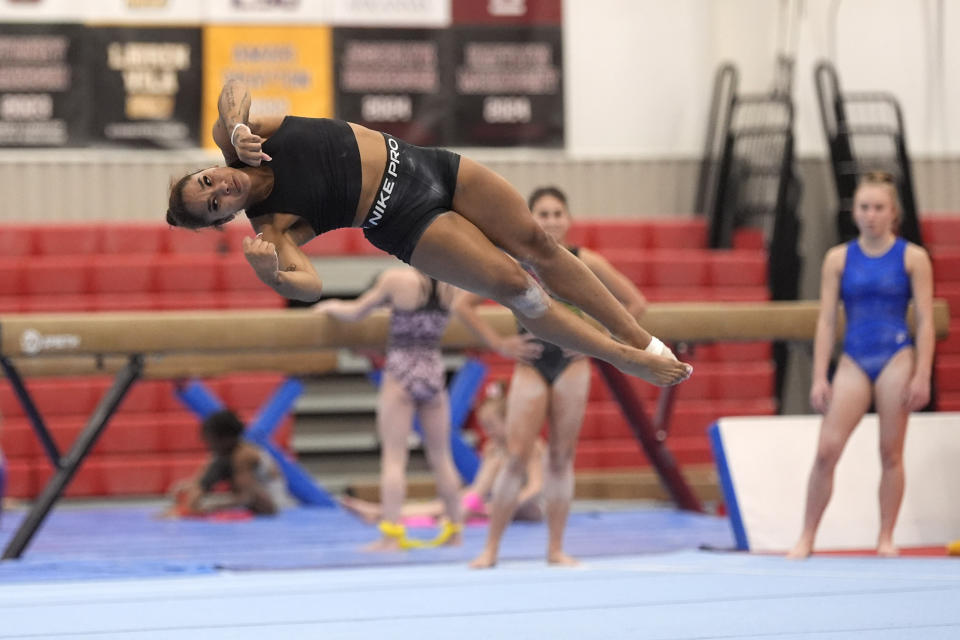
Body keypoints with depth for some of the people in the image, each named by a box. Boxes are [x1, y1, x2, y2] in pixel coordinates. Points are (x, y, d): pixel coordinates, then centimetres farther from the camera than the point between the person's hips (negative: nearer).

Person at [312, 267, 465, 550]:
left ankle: (392, 533, -9)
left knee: (393, 457, -3)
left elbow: (356, 312, -2)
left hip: (400, 372, -4)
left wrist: (331, 306, 19)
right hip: (434, 371, 4)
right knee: (441, 457, 14)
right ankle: (454, 528, 21)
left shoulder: (395, 278, -12)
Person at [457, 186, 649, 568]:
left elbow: (636, 303, 3)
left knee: (562, 458, 3)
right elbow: (463, 305, 2)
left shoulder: (584, 263, -2)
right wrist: (499, 344, -3)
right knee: (517, 458, -8)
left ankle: (556, 548, 8)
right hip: (530, 368, -1)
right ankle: (491, 548, -3)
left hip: (571, 368, 1)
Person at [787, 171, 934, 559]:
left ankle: (886, 538, 12)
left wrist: (922, 376, -8)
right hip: (853, 362, 1)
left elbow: (925, 321, -1)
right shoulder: (838, 259, 6)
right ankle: (807, 538, -1)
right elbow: (826, 320, 5)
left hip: (896, 359, -1)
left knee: (891, 453, 2)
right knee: (826, 451, -7)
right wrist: (819, 378, 0)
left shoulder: (912, 258, 1)